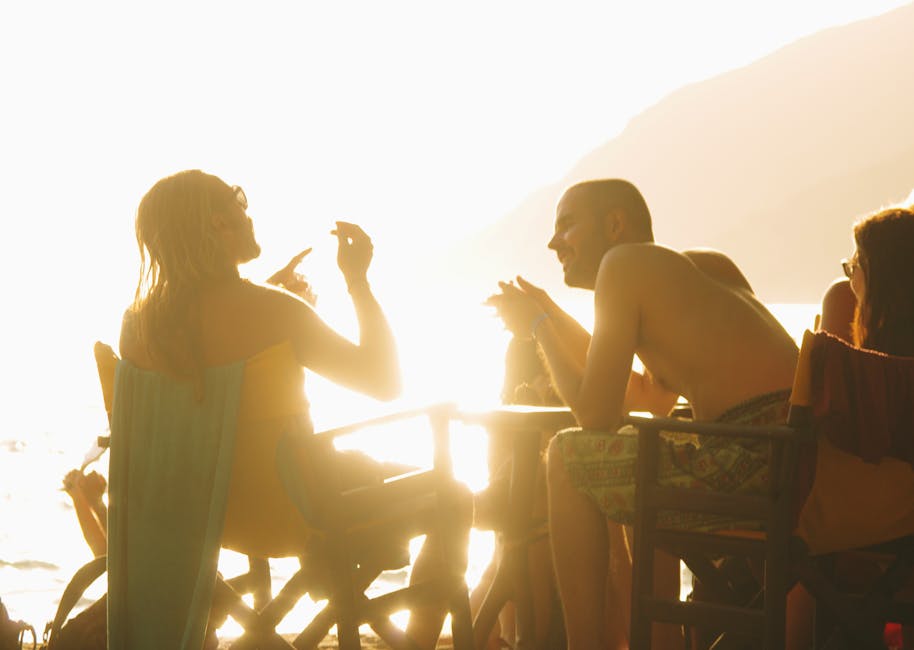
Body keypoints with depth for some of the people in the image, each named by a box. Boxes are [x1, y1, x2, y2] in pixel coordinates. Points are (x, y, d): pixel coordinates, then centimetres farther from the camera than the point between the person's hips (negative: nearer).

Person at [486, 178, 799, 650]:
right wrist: (556, 320, 36)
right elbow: (651, 399, 33)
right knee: (624, 477, 30)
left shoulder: (625, 262, 0)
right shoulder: (710, 267, 24)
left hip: (755, 465, -9)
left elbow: (596, 417, -2)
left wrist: (538, 325, 13)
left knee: (567, 457, 6)